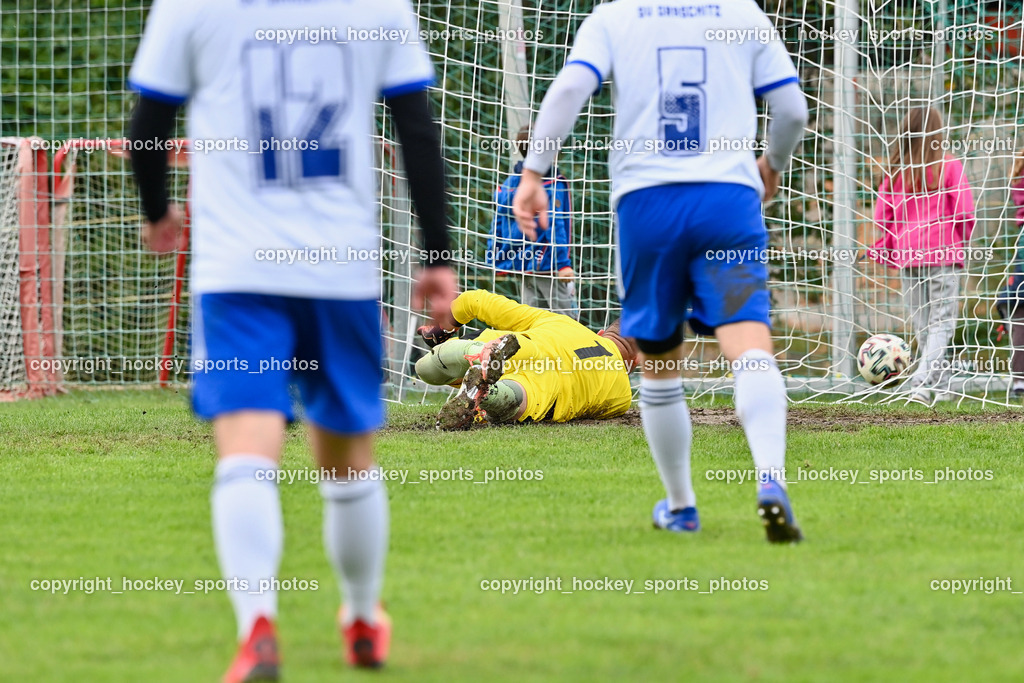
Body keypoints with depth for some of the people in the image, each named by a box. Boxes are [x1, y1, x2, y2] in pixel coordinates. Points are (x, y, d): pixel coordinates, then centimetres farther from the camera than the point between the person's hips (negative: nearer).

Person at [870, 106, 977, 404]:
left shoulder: (895, 171, 4)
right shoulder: (949, 166, -6)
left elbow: (881, 216, 3)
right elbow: (965, 211, -8)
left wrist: (887, 249, 14)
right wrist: (963, 240, 9)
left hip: (907, 253, 4)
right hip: (943, 251, -3)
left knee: (920, 323, 13)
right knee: (942, 322, -3)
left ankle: (939, 385, 19)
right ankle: (922, 380, -21)